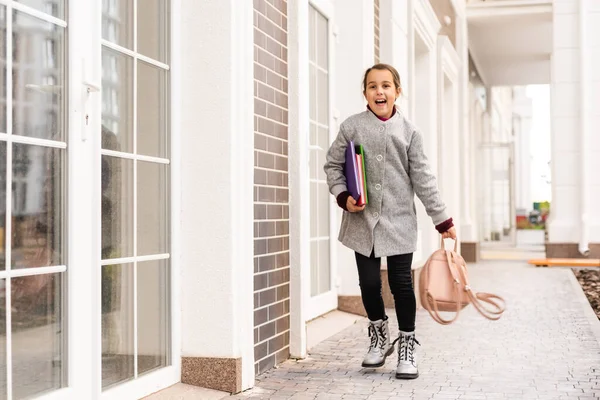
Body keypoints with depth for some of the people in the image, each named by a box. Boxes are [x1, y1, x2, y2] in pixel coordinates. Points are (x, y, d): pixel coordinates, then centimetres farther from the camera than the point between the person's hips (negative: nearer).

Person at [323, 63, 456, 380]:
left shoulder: (409, 132, 1)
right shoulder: (352, 127, 0)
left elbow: (423, 179, 3)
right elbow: (333, 165, 7)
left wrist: (443, 220, 2)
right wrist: (343, 196, -10)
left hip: (399, 222, 0)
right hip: (362, 221, 1)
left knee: (401, 283, 1)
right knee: (369, 282, 7)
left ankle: (407, 344, 19)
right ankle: (379, 334, 33)